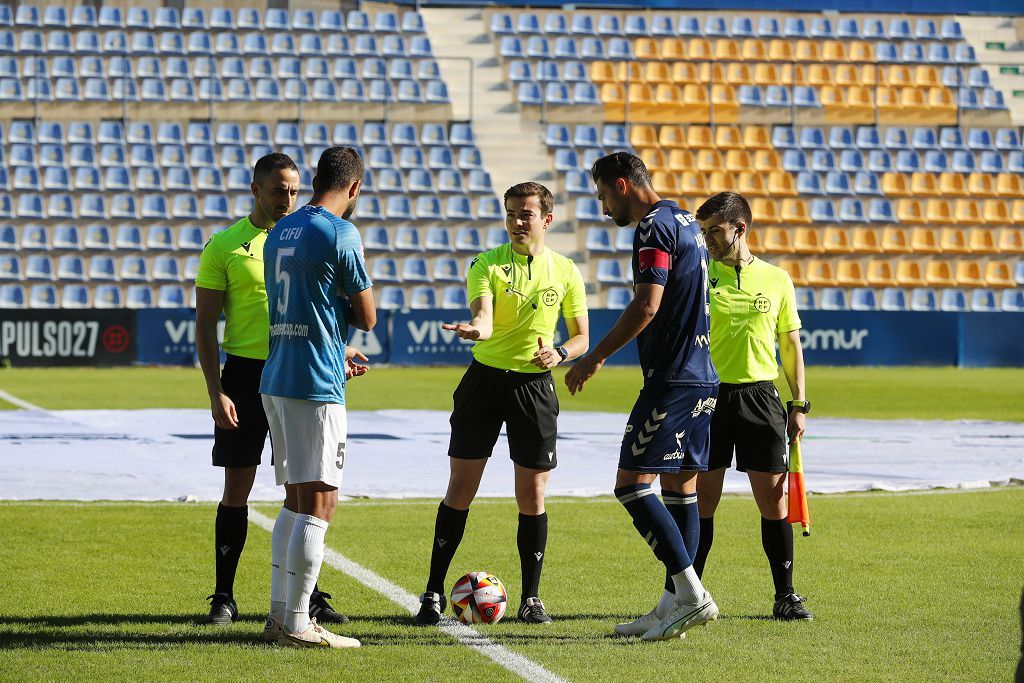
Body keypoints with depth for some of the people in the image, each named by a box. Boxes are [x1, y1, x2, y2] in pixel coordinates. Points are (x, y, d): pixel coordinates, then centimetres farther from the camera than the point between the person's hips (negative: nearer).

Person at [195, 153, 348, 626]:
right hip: (246, 372, -3)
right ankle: (224, 597, 7)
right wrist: (216, 392, -11)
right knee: (237, 487, 0)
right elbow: (205, 325, -2)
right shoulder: (225, 246, -1)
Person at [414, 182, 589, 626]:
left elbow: (581, 337, 10)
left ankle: (531, 597, 14)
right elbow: (484, 318, -20)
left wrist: (558, 353, -11)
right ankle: (434, 593, 6)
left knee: (532, 495, 1)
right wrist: (475, 328, -43)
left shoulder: (565, 272, 3)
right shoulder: (487, 264, -3)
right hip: (486, 378, -1)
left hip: (535, 386, 1)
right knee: (461, 489, -1)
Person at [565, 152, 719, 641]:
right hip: (702, 376, 10)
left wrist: (595, 357, -13)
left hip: (671, 378, -10)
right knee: (680, 486, 10)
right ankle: (673, 603, 11)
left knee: (632, 483, -9)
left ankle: (692, 595, -15)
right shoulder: (686, 223, 18)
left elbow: (646, 306, -20)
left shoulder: (654, 228, -12)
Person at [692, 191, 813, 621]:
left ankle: (786, 597, 7)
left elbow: (791, 343, 12)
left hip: (760, 396, 1)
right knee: (702, 499, -1)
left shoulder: (776, 280, 7)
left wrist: (799, 405, 7)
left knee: (773, 500, 0)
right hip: (708, 396, -1)